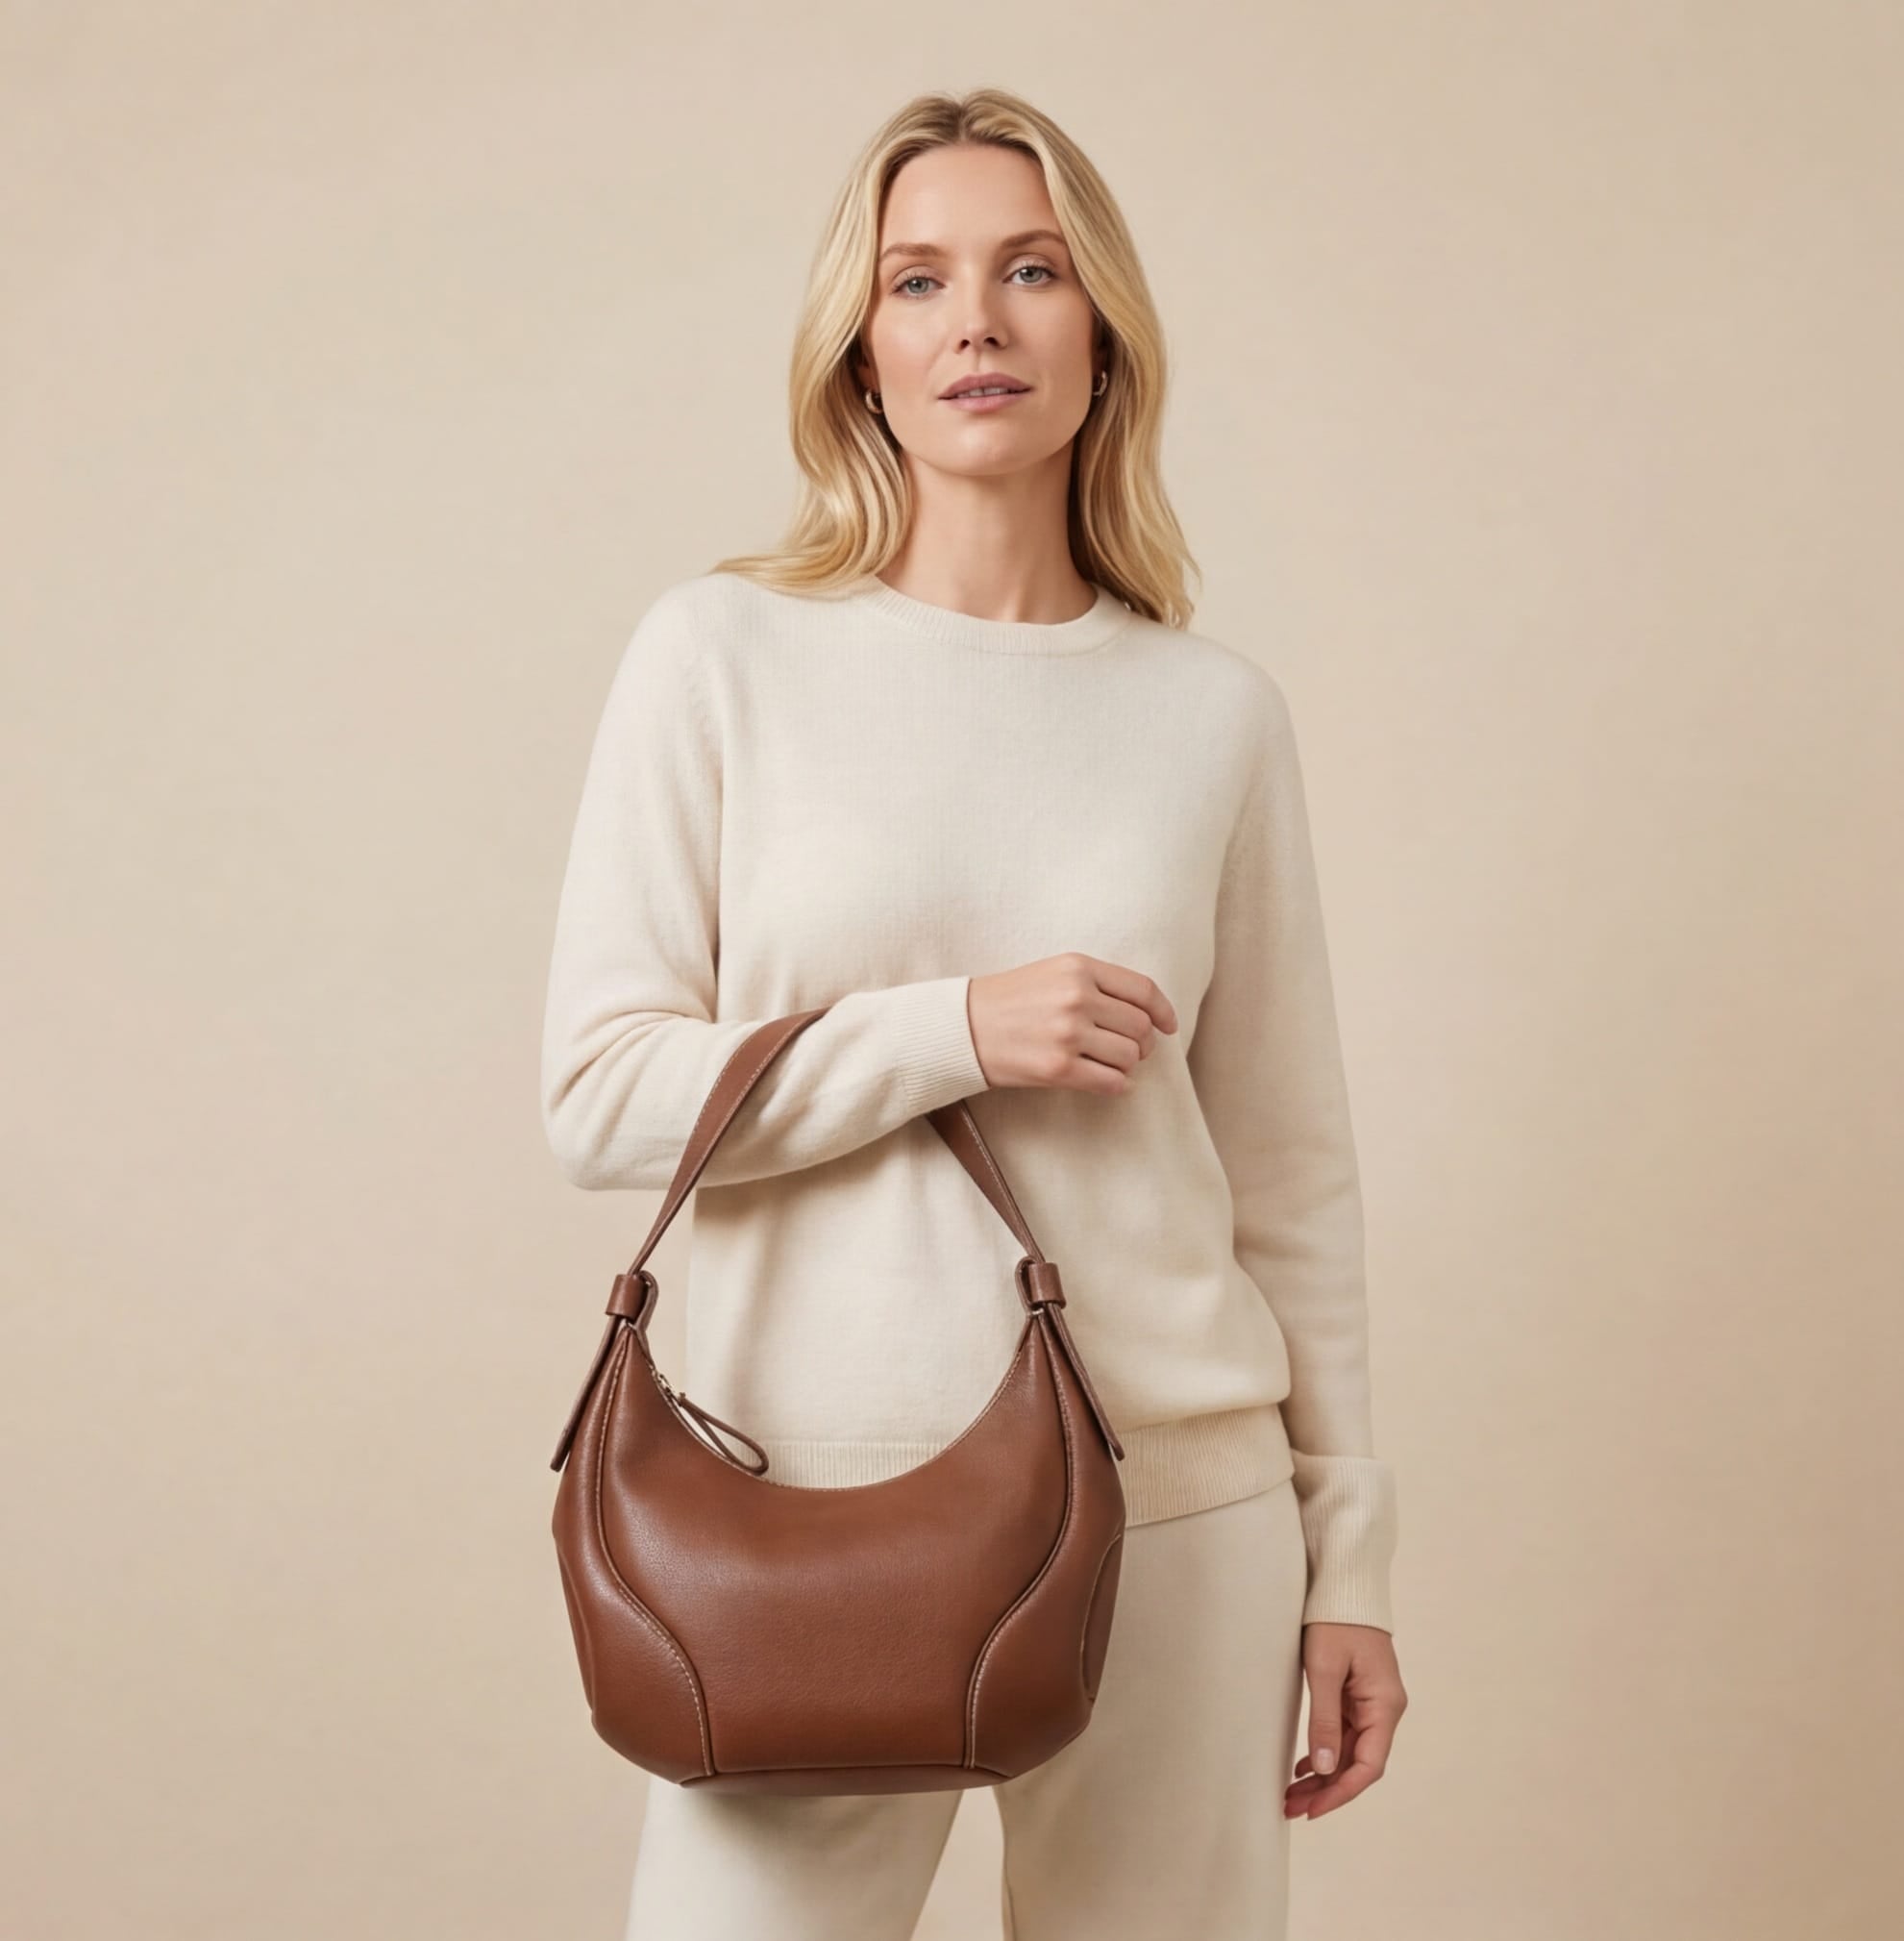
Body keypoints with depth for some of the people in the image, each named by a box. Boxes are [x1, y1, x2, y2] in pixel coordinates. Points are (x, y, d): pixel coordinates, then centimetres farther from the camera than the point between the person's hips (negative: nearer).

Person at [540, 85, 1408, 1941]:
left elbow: (1291, 1163, 7)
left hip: (1176, 1508, 2)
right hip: (809, 1504, -1)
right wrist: (956, 1032, -14)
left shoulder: (1218, 709, 4)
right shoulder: (725, 653, -1)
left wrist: (1347, 1552, 8)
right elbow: (600, 1093, -4)